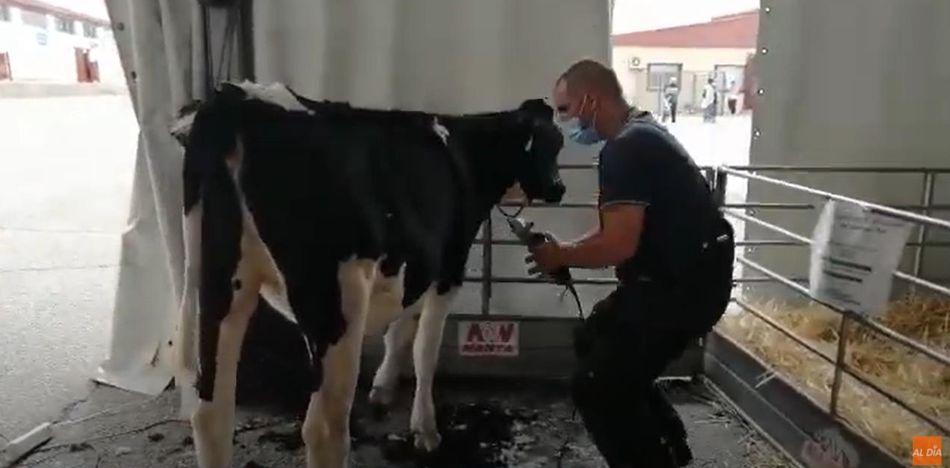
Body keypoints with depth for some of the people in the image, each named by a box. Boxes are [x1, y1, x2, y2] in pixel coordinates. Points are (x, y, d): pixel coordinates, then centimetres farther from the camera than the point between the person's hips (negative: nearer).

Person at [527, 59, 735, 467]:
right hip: (678, 277, 10)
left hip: (682, 286, -10)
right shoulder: (639, 134, 12)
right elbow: (623, 224, 17)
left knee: (596, 387, -7)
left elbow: (619, 245, -27)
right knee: (592, 341, 22)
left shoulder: (626, 149, -20)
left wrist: (560, 257, -10)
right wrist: (568, 248, 6)